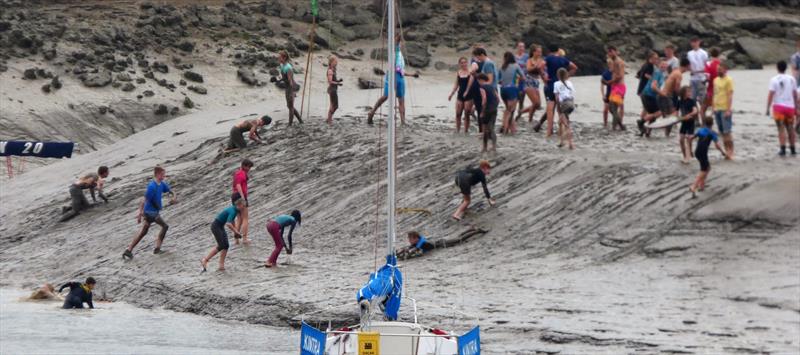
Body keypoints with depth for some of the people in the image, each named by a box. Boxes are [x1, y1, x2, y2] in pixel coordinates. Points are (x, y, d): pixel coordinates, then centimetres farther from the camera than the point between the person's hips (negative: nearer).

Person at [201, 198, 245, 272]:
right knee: (221, 246, -12)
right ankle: (205, 260, -5)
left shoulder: (235, 210, 6)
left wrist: (235, 228, 19)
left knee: (226, 246, 3)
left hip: (220, 227, 10)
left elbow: (231, 220, 27)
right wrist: (235, 231, -25)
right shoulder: (233, 211, -24)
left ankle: (221, 266, 3)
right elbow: (228, 224, -36)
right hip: (216, 226, -10)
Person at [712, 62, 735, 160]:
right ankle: (726, 151, 13)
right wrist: (713, 108, 14)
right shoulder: (716, 80, 15)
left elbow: (730, 95, -12)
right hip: (717, 109, 7)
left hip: (725, 109, -7)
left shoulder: (728, 80, -7)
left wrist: (728, 110, -18)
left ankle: (730, 152, -3)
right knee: (722, 132, 8)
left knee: (727, 132, -7)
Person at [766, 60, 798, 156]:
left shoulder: (774, 80, -6)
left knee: (781, 128, -3)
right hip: (790, 106, 4)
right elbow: (795, 94, 11)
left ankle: (783, 149, -11)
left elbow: (771, 95, -11)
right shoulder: (792, 79, 6)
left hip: (779, 106, -4)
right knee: (790, 128, 14)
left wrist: (768, 108, -8)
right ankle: (792, 149, 18)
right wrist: (796, 107, 20)